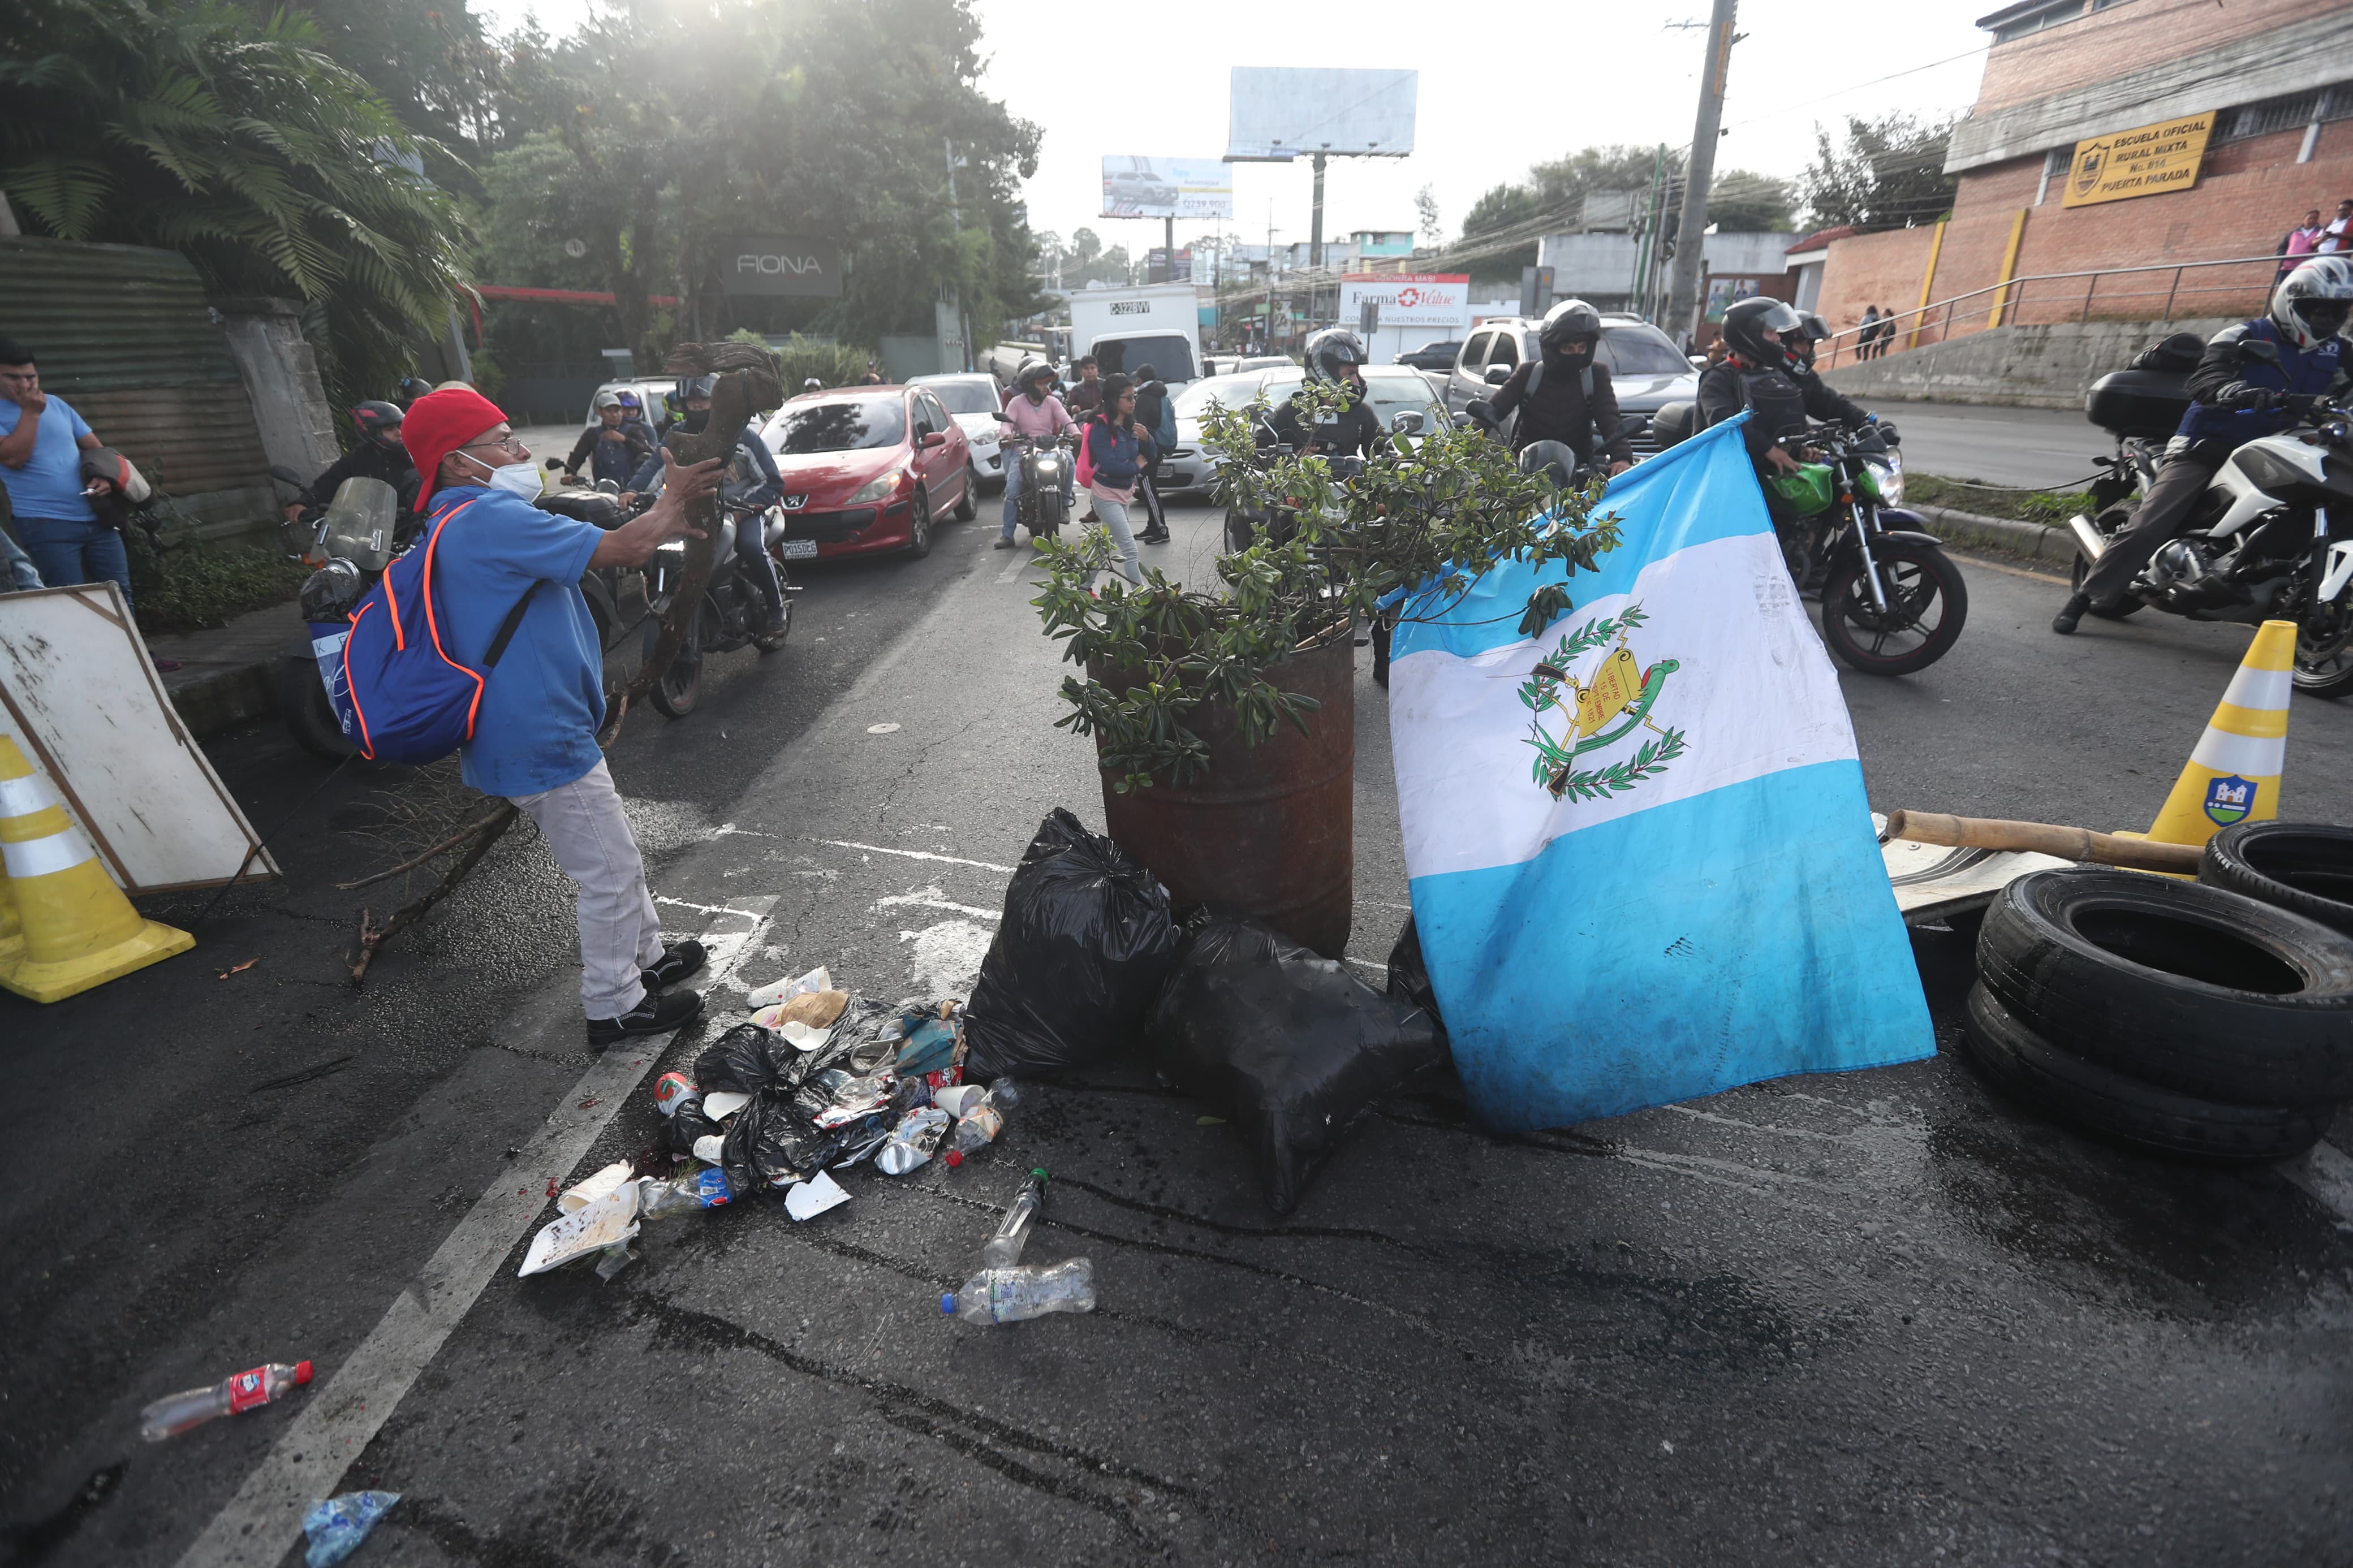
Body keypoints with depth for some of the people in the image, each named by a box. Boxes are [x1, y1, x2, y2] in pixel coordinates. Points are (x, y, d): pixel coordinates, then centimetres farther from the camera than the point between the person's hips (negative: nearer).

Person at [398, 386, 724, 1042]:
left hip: (528, 734, 11)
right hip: (544, 742, -11)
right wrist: (673, 499, -5)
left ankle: (648, 956, 39)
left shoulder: (460, 526, 14)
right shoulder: (491, 519, -21)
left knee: (615, 860, 23)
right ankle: (614, 1007, 16)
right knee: (611, 875, 2)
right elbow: (623, 550, -21)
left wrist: (664, 521, 4)